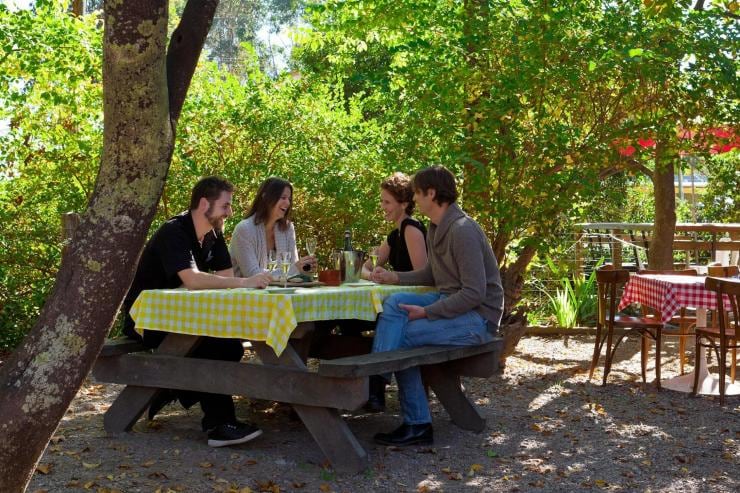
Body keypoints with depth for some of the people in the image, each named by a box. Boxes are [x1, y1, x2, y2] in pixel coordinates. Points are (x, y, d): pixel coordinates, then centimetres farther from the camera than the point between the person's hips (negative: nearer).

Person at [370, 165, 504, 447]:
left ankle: (417, 425, -8)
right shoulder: (437, 228, 11)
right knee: (394, 304, -11)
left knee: (403, 336, -18)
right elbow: (432, 275, 23)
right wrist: (394, 278, 10)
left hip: (478, 317, -9)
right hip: (450, 302, 9)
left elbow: (475, 293, -24)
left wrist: (427, 312, -22)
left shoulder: (462, 231, -20)